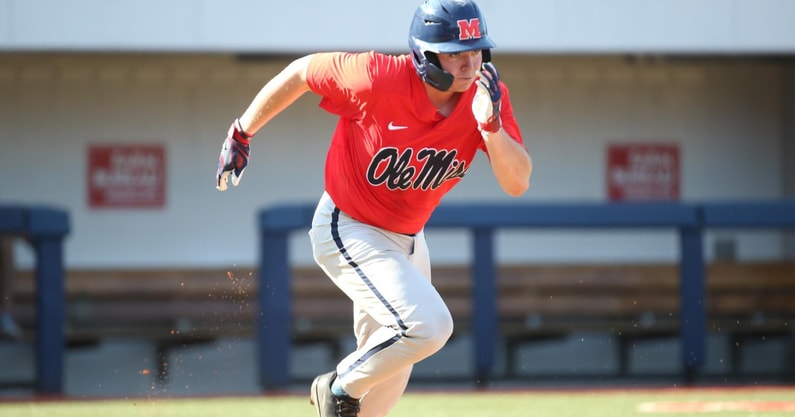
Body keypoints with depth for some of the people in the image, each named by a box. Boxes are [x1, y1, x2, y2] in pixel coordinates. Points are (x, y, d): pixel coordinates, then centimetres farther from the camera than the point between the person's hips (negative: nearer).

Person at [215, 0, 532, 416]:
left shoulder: (486, 96, -16)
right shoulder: (377, 79, -28)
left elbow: (517, 183, -20)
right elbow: (301, 71, -12)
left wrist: (491, 124, -37)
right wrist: (242, 134, -3)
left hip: (406, 239, 7)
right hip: (347, 230, -7)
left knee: (390, 369, 18)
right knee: (427, 325, -24)